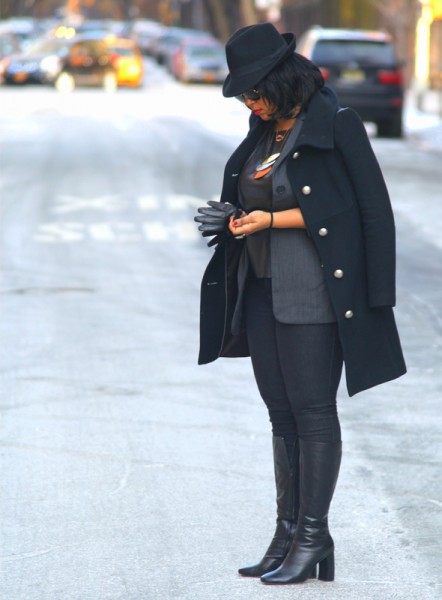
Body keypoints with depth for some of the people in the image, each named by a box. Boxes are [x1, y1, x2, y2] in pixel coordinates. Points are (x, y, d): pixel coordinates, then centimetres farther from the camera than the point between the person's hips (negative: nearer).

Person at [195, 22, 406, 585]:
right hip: (262, 288, 7)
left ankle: (313, 538, 1)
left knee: (312, 410, -5)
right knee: (281, 412, 8)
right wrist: (235, 217, 0)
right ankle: (288, 533, 14)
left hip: (314, 290, -7)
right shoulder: (264, 133, 13)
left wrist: (271, 219, -16)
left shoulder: (336, 124, -9)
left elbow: (367, 207, -14)